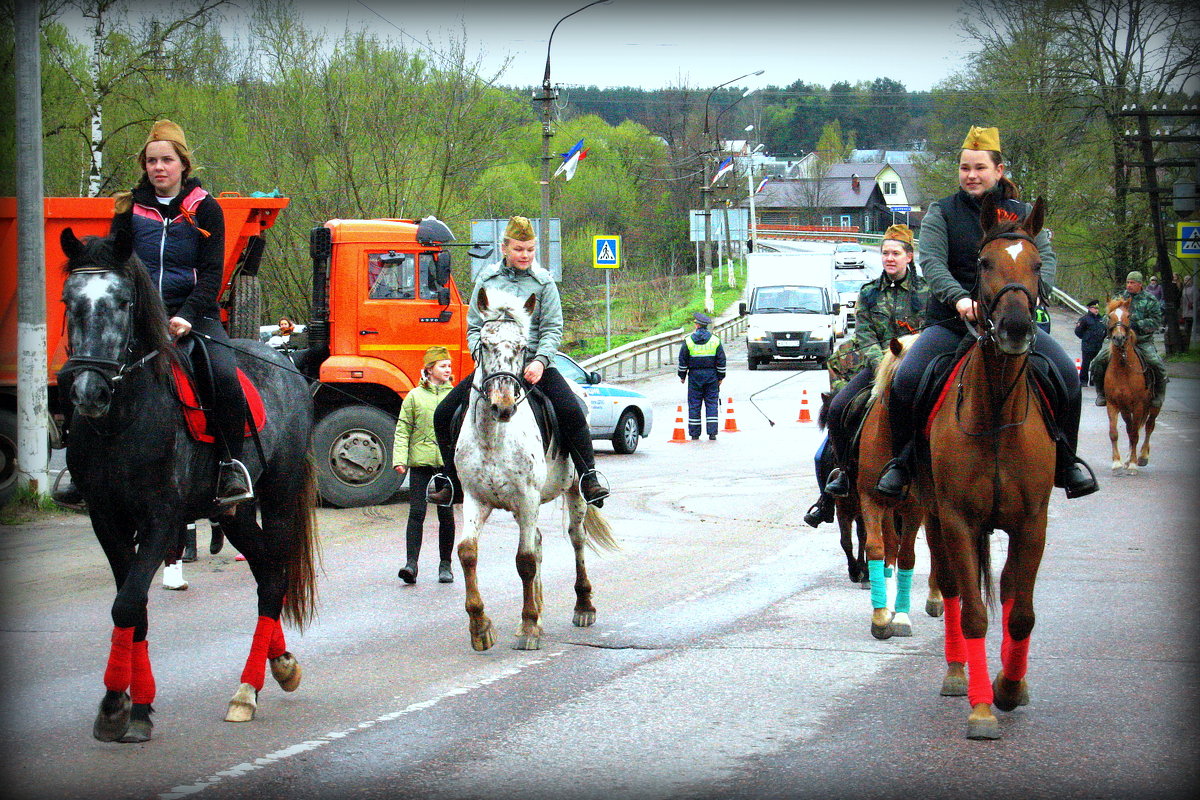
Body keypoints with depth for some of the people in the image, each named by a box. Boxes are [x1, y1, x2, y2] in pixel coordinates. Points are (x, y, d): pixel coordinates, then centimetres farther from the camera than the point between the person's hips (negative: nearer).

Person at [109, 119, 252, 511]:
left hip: (193, 312, -2)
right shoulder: (130, 209, 11)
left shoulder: (205, 210, 6)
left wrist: (187, 315, -16)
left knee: (223, 376, -28)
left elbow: (212, 273, 0)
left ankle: (231, 466, -16)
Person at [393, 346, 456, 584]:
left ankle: (445, 564, 14)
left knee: (446, 514, 5)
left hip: (447, 463, 1)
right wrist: (400, 459, -6)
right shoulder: (414, 396, 5)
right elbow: (403, 430, 4)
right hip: (420, 462, -1)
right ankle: (411, 563, -10)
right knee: (416, 513, -7)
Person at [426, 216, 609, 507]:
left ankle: (589, 478, -14)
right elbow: (473, 327, 11)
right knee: (444, 414, -5)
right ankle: (453, 483, 8)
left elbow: (553, 329, -1)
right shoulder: (486, 280, 10)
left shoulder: (543, 282, 4)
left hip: (535, 366, -2)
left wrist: (540, 361, -18)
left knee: (572, 412, -25)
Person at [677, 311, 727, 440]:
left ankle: (694, 433, 4)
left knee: (694, 405, 4)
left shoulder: (688, 341, -2)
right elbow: (721, 361, 2)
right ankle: (712, 432, -3)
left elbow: (682, 361, 1)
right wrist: (720, 377, 10)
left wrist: (682, 376, 11)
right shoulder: (715, 340, 1)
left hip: (695, 375, -1)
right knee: (712, 403, 4)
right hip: (711, 375, 1)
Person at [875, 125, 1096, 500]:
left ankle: (1065, 459, 4)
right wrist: (959, 298, -30)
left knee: (1067, 377, -18)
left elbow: (1046, 258, -3)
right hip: (952, 320, -1)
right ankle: (901, 460, -2)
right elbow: (932, 262, -11)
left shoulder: (1022, 215, 10)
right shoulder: (941, 213, 4)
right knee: (905, 379, -24)